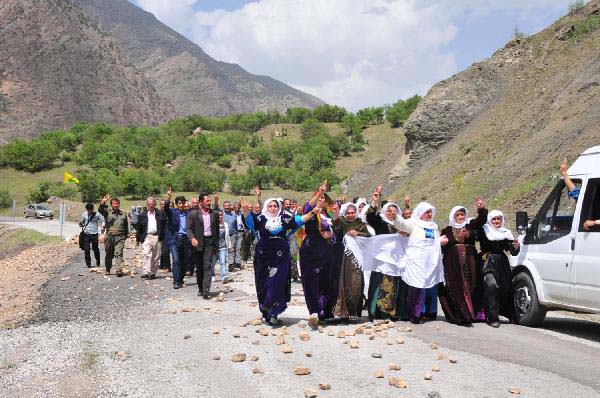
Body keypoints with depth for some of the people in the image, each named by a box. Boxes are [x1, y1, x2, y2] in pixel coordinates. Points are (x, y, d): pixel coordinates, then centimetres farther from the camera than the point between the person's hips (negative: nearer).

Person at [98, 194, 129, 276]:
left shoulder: (123, 215, 15)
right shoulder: (107, 212, 8)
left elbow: (126, 226, 19)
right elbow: (100, 210, -12)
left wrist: (125, 236, 11)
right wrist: (103, 202, -30)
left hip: (120, 237, 0)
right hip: (109, 236, 0)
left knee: (119, 254, -11)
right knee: (108, 254, 9)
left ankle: (119, 270, -19)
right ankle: (107, 269, 24)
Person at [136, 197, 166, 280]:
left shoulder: (160, 213, 9)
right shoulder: (142, 215, 10)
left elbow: (165, 224, 8)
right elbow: (138, 228, 12)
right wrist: (138, 238, 7)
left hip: (157, 237, 1)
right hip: (146, 237, -1)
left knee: (156, 257, 5)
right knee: (146, 255, -15)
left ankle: (153, 273, 15)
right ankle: (146, 273, -21)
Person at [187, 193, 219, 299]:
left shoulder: (215, 214, 7)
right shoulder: (193, 214, 0)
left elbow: (217, 229, 12)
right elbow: (189, 228, -2)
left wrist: (216, 245, 10)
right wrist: (192, 238, -22)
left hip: (210, 242, 0)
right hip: (198, 243, 0)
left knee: (208, 266, -11)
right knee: (199, 267, 10)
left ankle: (206, 291, -15)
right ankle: (200, 288, 25)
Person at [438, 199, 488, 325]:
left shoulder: (470, 226, 15)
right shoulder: (447, 230, 13)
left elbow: (481, 219, -2)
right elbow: (443, 246, 1)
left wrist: (482, 209, -21)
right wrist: (457, 238, -9)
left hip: (470, 263, 2)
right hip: (453, 264, -1)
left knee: (471, 286, -4)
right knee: (456, 288, -10)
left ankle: (474, 313, -1)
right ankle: (460, 315, -12)